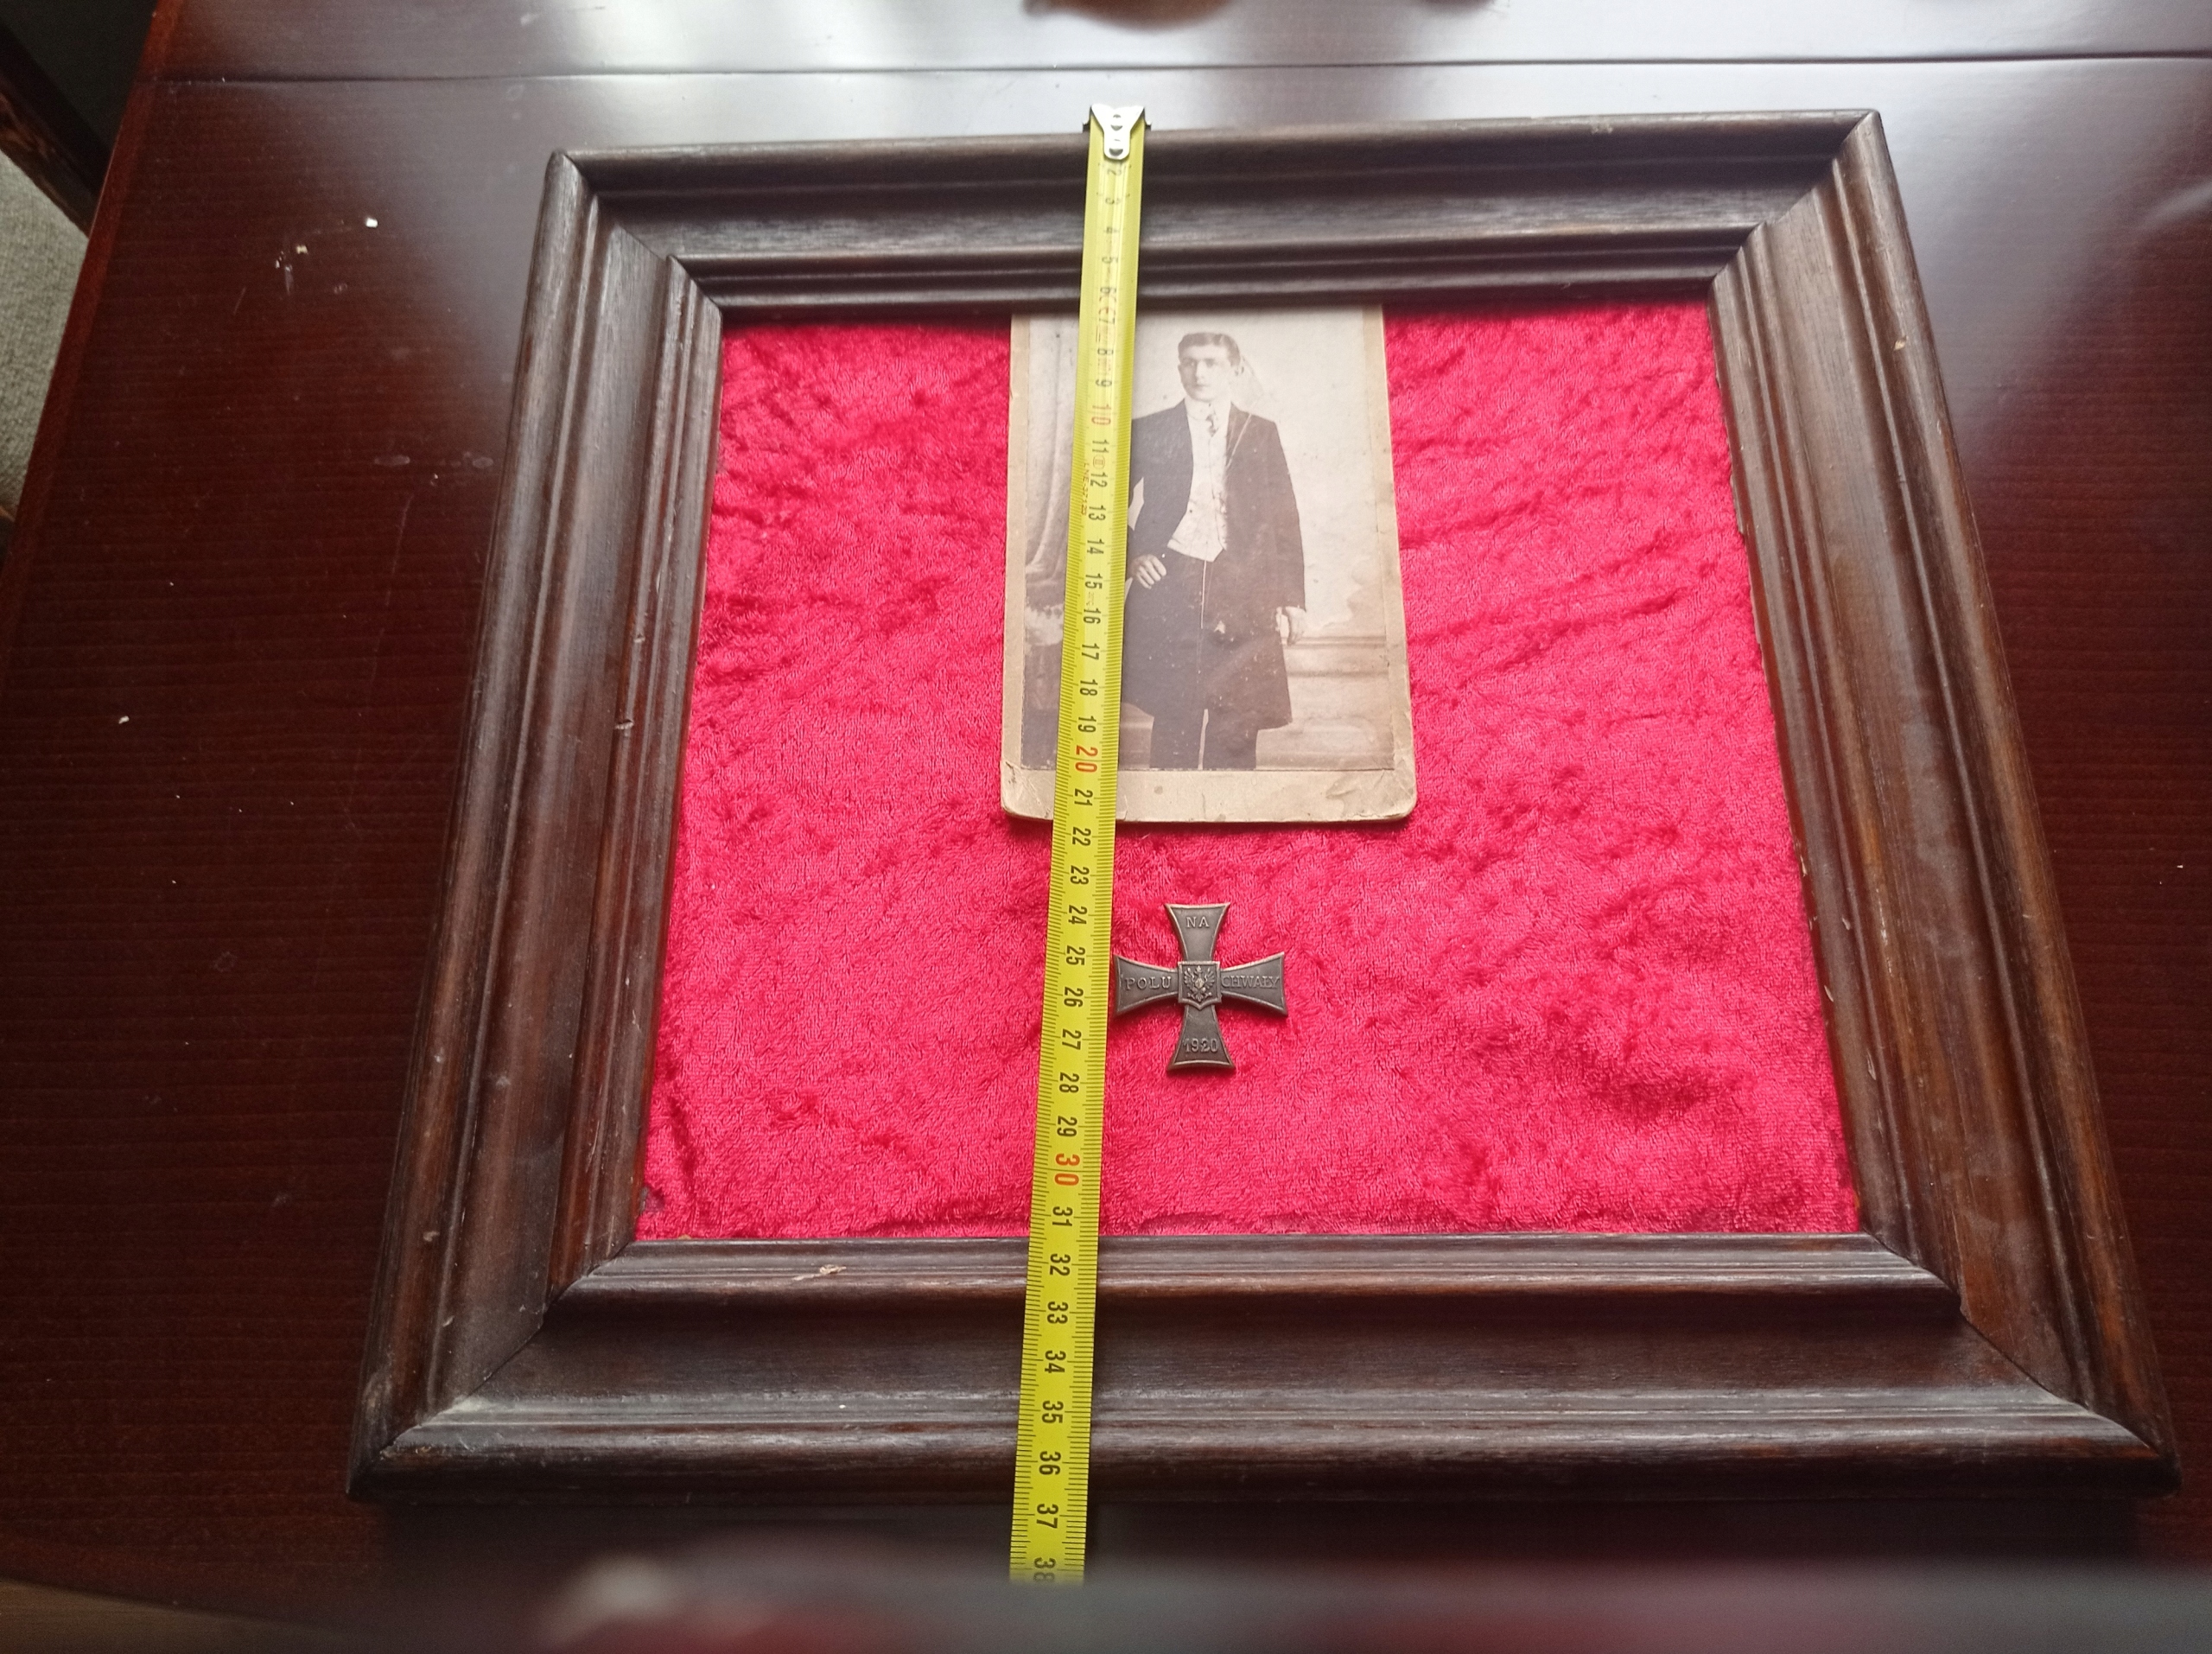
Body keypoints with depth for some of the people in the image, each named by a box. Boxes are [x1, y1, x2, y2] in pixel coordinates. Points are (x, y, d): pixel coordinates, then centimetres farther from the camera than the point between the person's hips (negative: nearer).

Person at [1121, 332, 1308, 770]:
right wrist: (1132, 555, -3)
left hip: (1243, 596, 1)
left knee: (1237, 725, -3)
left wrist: (1292, 599, 5)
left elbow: (1284, 520, 12)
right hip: (1169, 589, 0)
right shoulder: (1148, 432, 13)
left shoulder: (1262, 434, 14)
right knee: (1174, 719, -3)